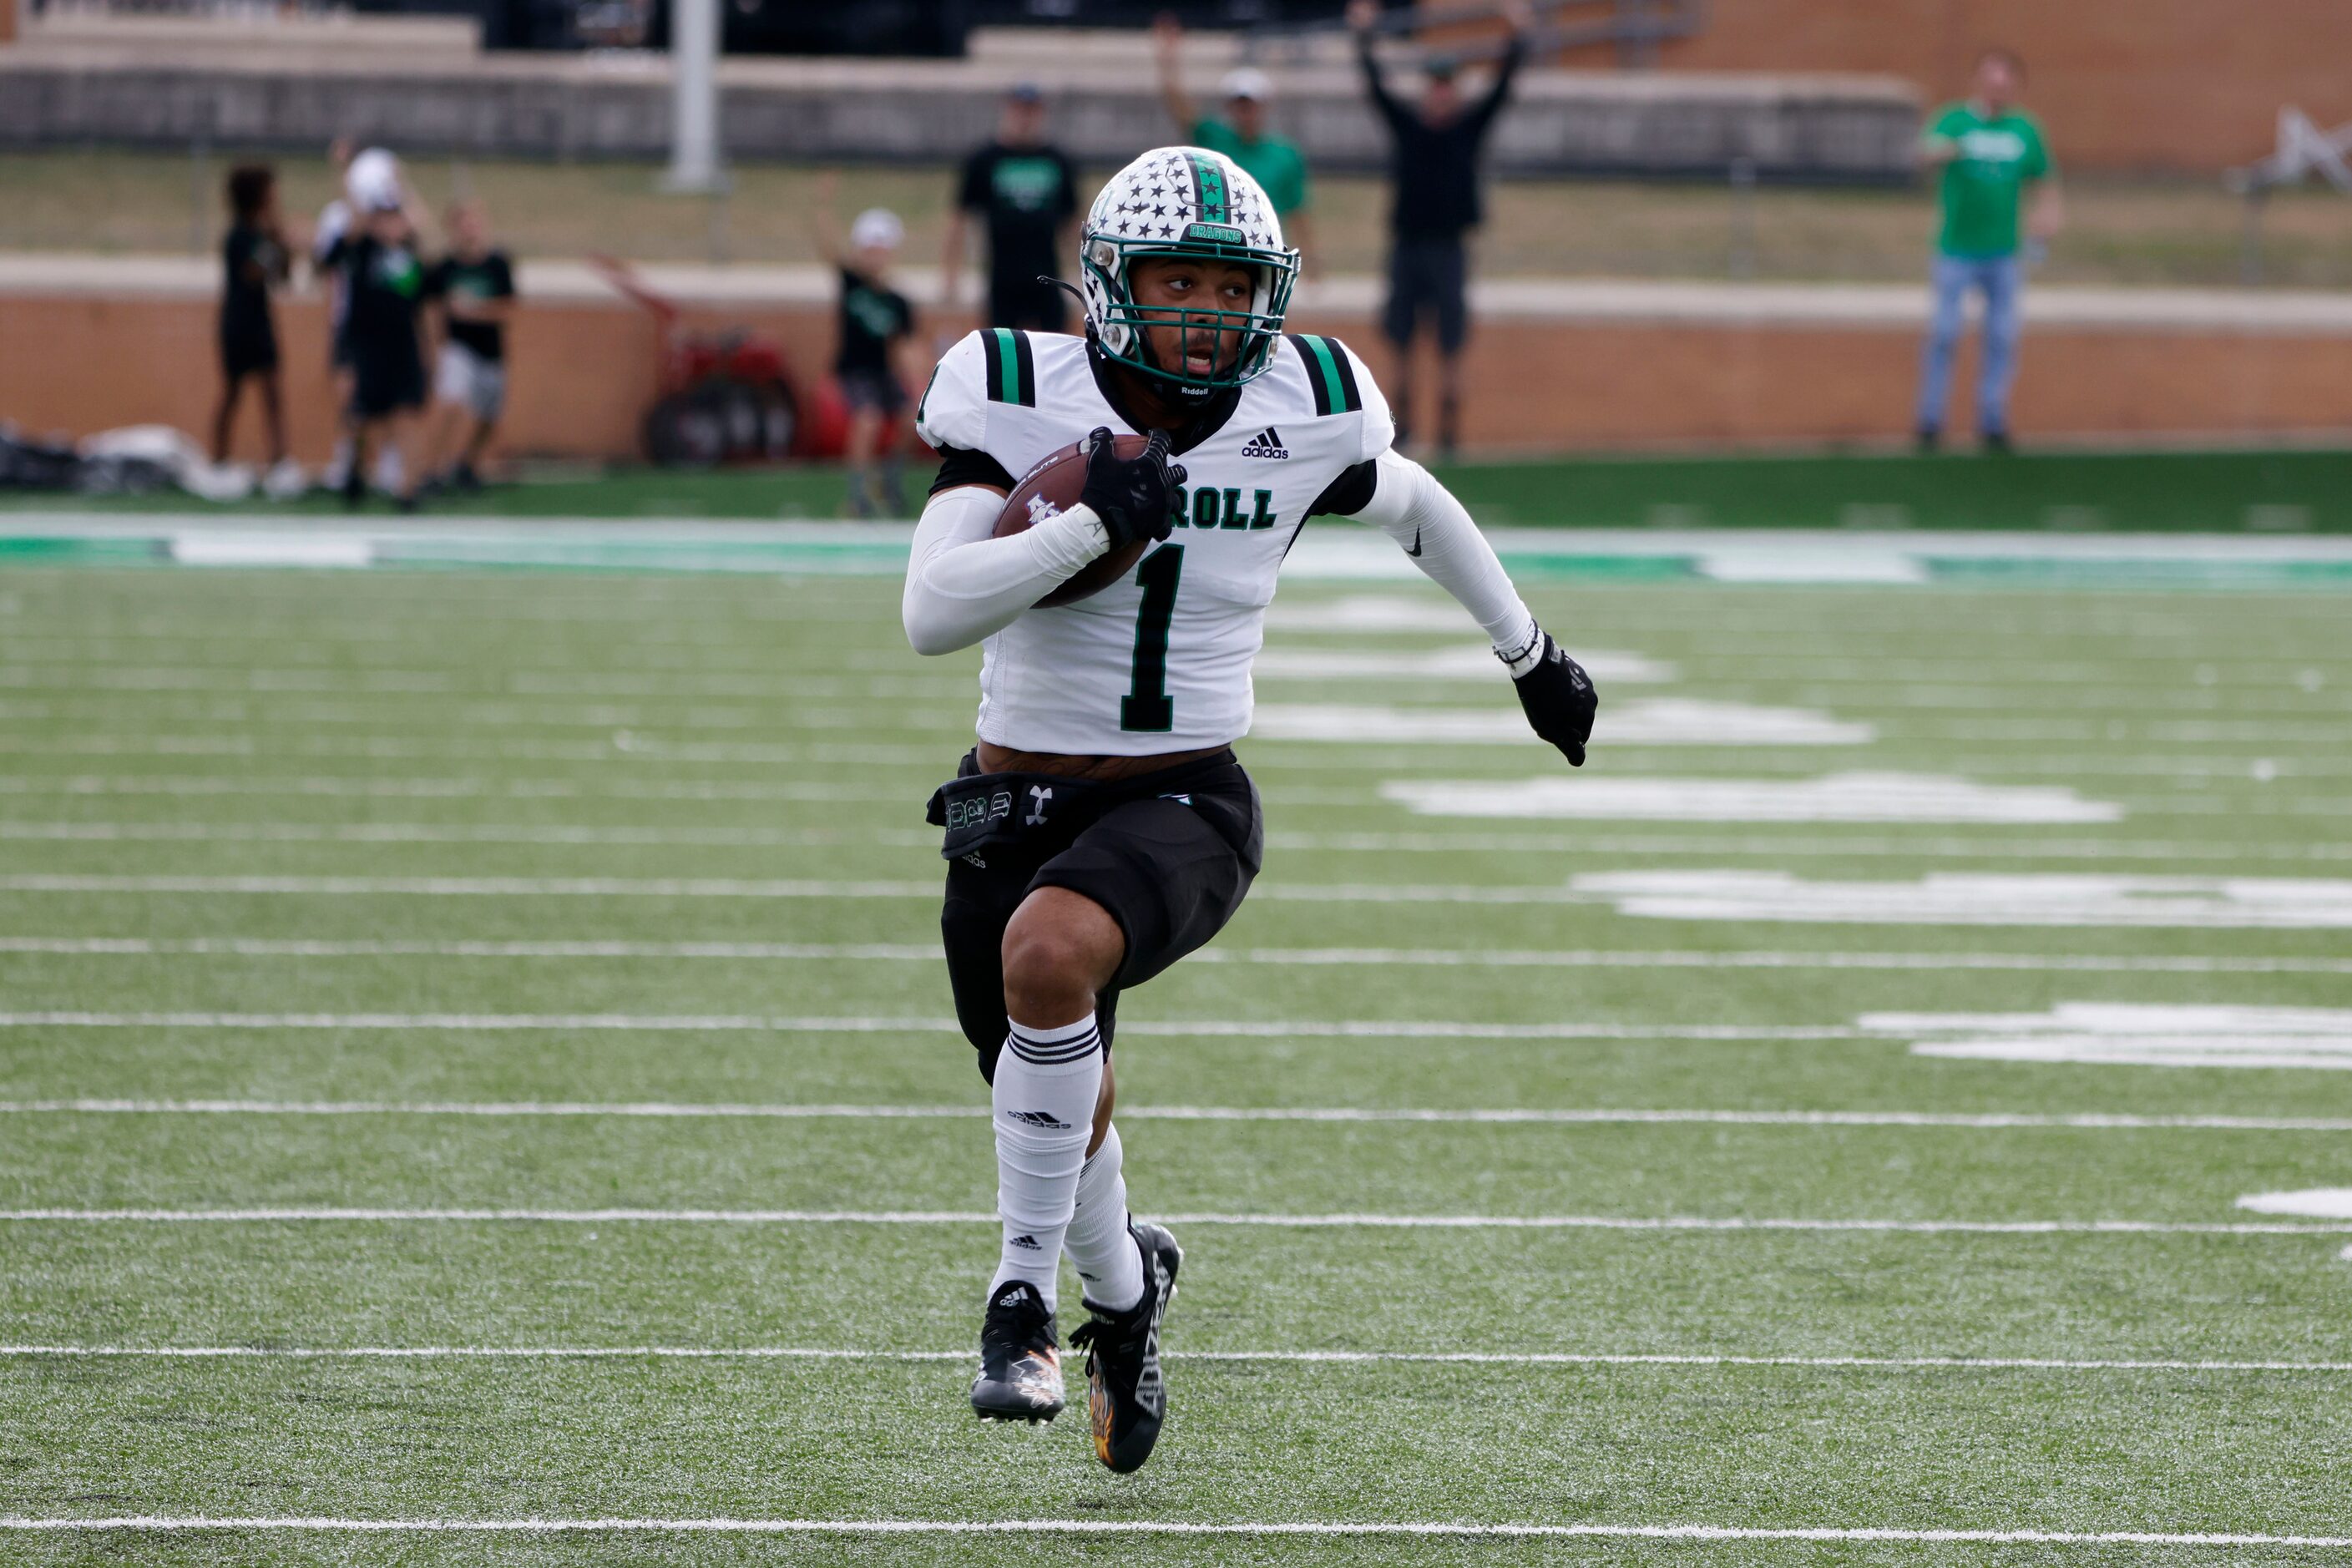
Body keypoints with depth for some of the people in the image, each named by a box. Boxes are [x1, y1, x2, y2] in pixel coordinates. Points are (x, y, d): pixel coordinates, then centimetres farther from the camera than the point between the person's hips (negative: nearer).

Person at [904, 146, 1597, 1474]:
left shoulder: (1304, 416, -5)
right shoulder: (1023, 399, -9)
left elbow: (1417, 509, 18)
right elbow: (931, 616, -18)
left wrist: (1531, 653, 32)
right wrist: (1088, 527, -30)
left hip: (1186, 803, -2)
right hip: (1021, 802, 2)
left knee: (1048, 950, -34)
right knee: (1064, 1124, 13)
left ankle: (1029, 1288, -21)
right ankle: (1122, 1288, 49)